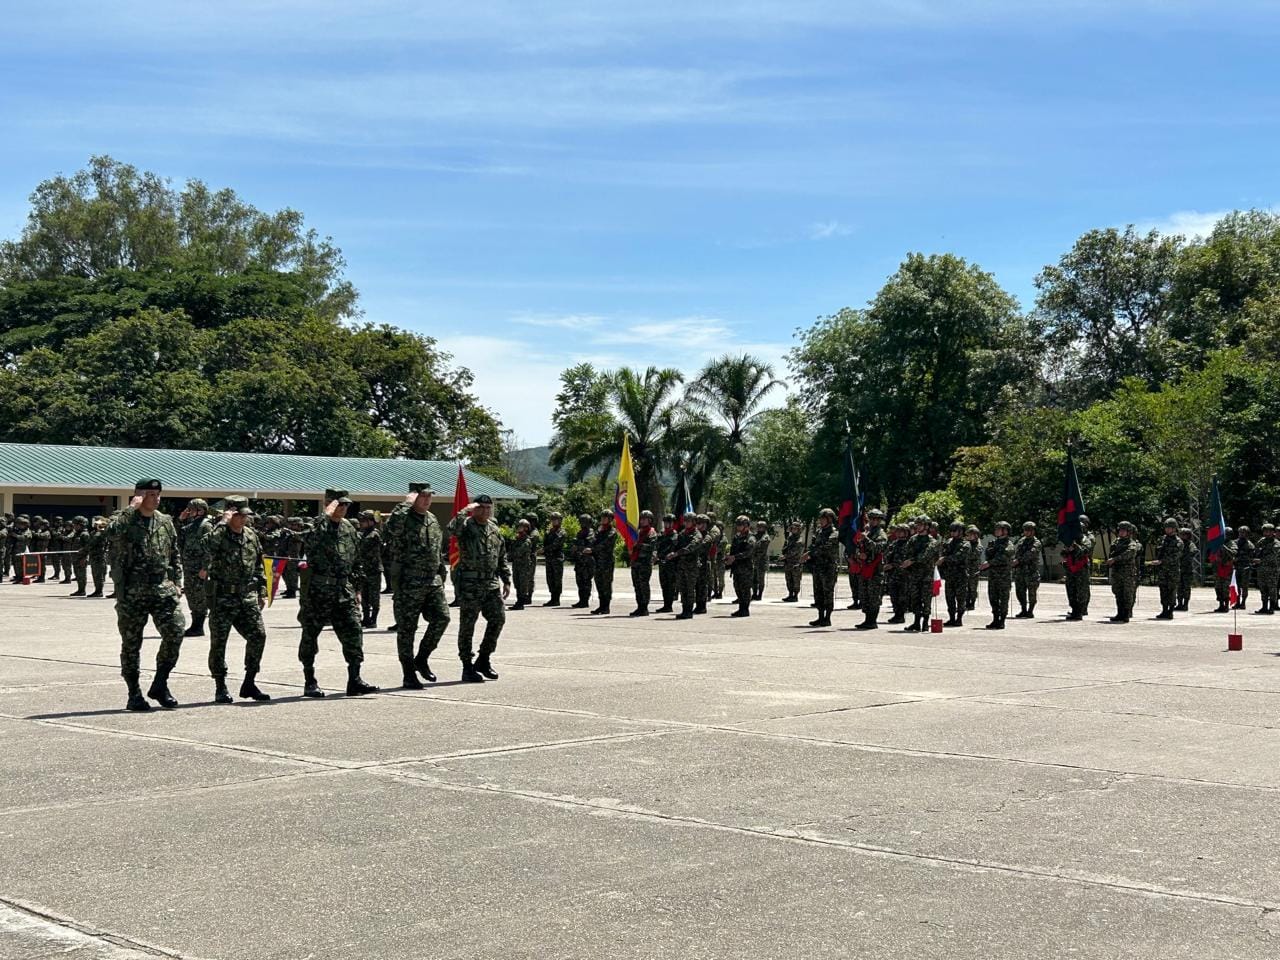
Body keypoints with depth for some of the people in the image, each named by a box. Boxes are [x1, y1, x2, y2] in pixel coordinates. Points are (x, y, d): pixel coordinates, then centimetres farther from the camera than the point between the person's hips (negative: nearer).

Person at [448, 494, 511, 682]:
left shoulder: (495, 530, 15)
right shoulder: (466, 526, -4)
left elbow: (502, 558, 20)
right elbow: (453, 528, -30)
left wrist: (506, 580, 15)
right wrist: (465, 511, -23)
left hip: (491, 584, 6)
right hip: (469, 584, -6)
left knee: (498, 618, 0)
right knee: (467, 625, 0)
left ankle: (484, 659, 15)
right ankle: (467, 668, 6)